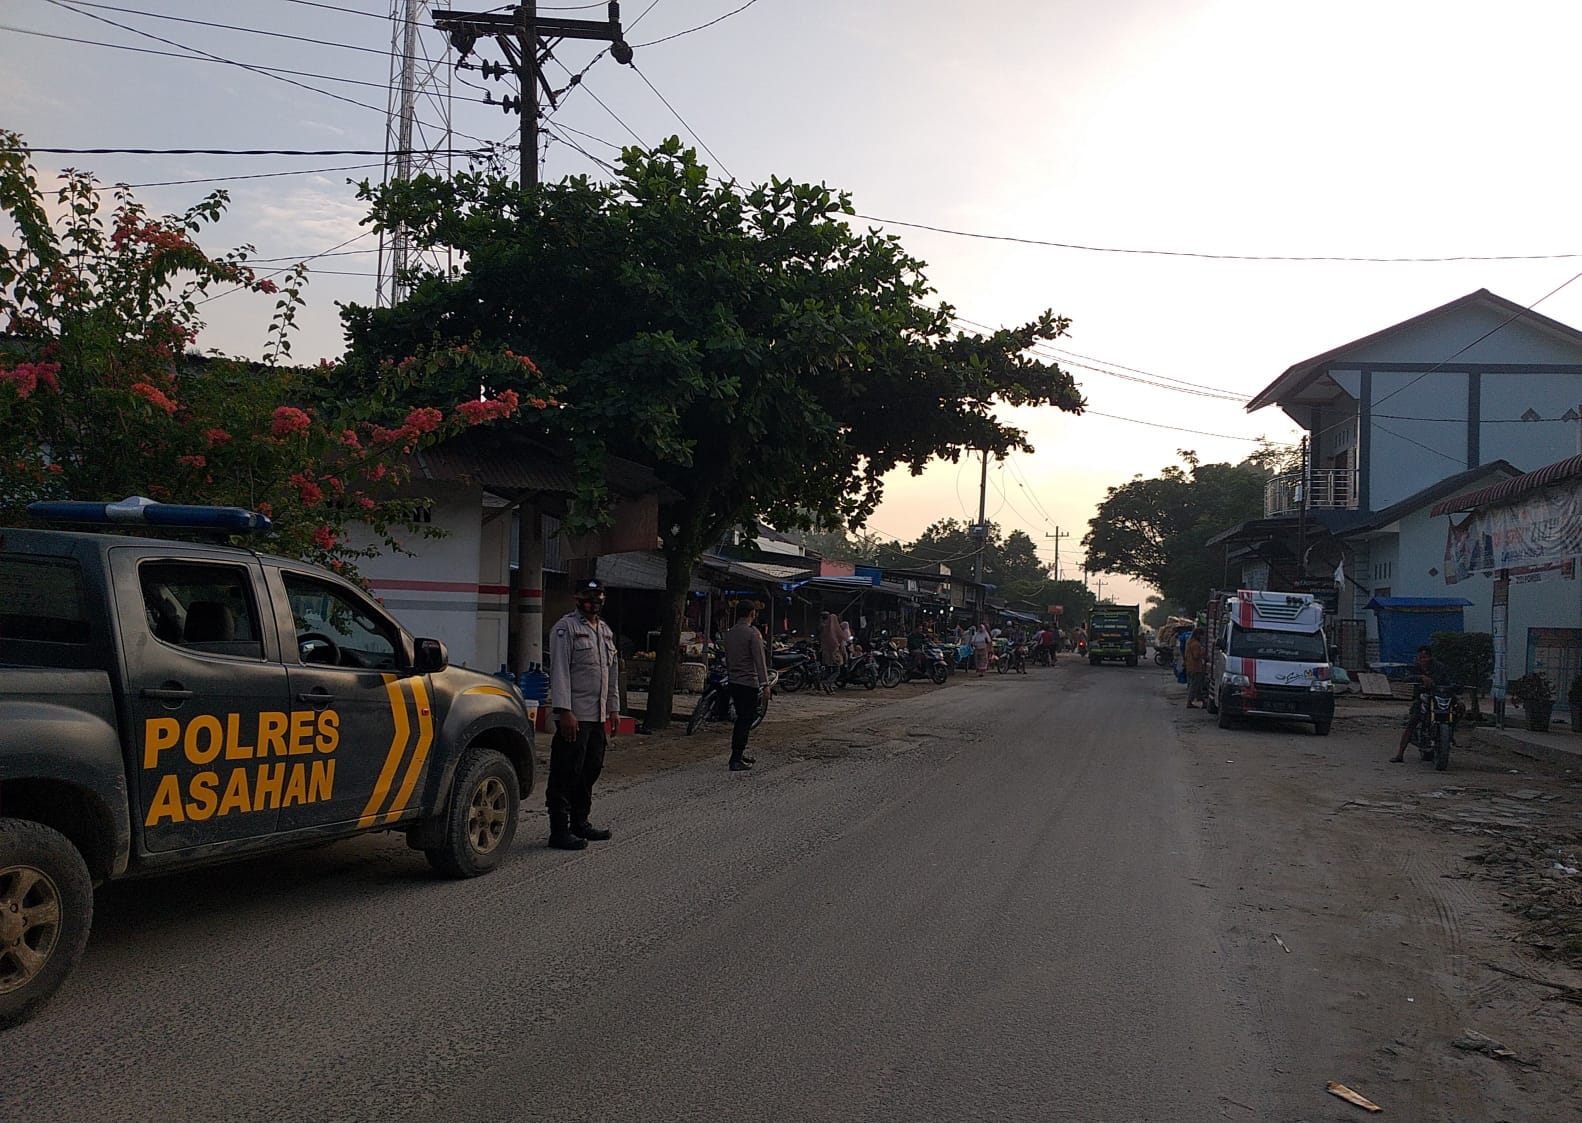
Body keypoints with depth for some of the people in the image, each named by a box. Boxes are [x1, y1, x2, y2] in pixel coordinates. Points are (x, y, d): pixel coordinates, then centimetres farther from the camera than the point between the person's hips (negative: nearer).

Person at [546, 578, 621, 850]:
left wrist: (614, 708, 19)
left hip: (599, 716, 8)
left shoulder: (605, 630, 18)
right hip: (574, 716, -8)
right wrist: (564, 711, -20)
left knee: (590, 772, 14)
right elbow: (559, 671, -14)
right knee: (566, 774, -5)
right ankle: (559, 830, -1)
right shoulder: (566, 628, -7)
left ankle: (580, 822, 25)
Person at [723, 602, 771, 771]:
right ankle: (736, 760, -6)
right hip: (749, 682, -7)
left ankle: (739, 753, 23)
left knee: (742, 718, 18)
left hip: (733, 682, 7)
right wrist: (765, 685, -14)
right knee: (745, 720, -4)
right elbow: (759, 660, -15)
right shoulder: (753, 633, -11)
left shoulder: (729, 634, 10)